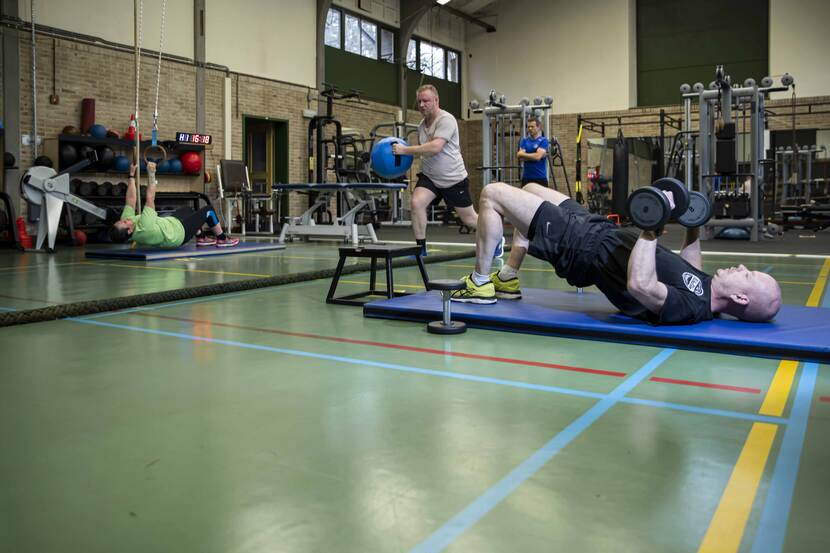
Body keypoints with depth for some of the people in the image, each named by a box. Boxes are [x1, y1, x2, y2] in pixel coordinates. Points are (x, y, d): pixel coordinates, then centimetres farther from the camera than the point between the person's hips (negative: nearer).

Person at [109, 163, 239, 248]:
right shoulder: (144, 228, -43)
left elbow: (131, 200, -13)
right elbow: (150, 199, -42)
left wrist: (132, 175, -11)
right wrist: (151, 174, -38)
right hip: (180, 231, -9)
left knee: (188, 210, 32)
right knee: (208, 210, 4)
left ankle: (201, 238, 42)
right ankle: (222, 239, 22)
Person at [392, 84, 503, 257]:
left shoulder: (446, 120, -18)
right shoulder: (422, 125, 8)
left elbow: (435, 147, -32)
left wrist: (405, 150, -30)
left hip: (453, 179, -6)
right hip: (429, 176, 6)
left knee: (469, 218, 5)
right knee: (416, 203, -21)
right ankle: (420, 247, -7)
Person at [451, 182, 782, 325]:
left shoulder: (691, 307, -30)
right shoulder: (706, 290, -3)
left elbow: (639, 284, -45)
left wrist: (652, 227, -43)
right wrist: (694, 227, 13)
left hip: (577, 244, -9)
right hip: (600, 232, 9)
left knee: (491, 193, -8)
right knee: (531, 188, 25)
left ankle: (481, 284, 10)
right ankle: (508, 280, 31)